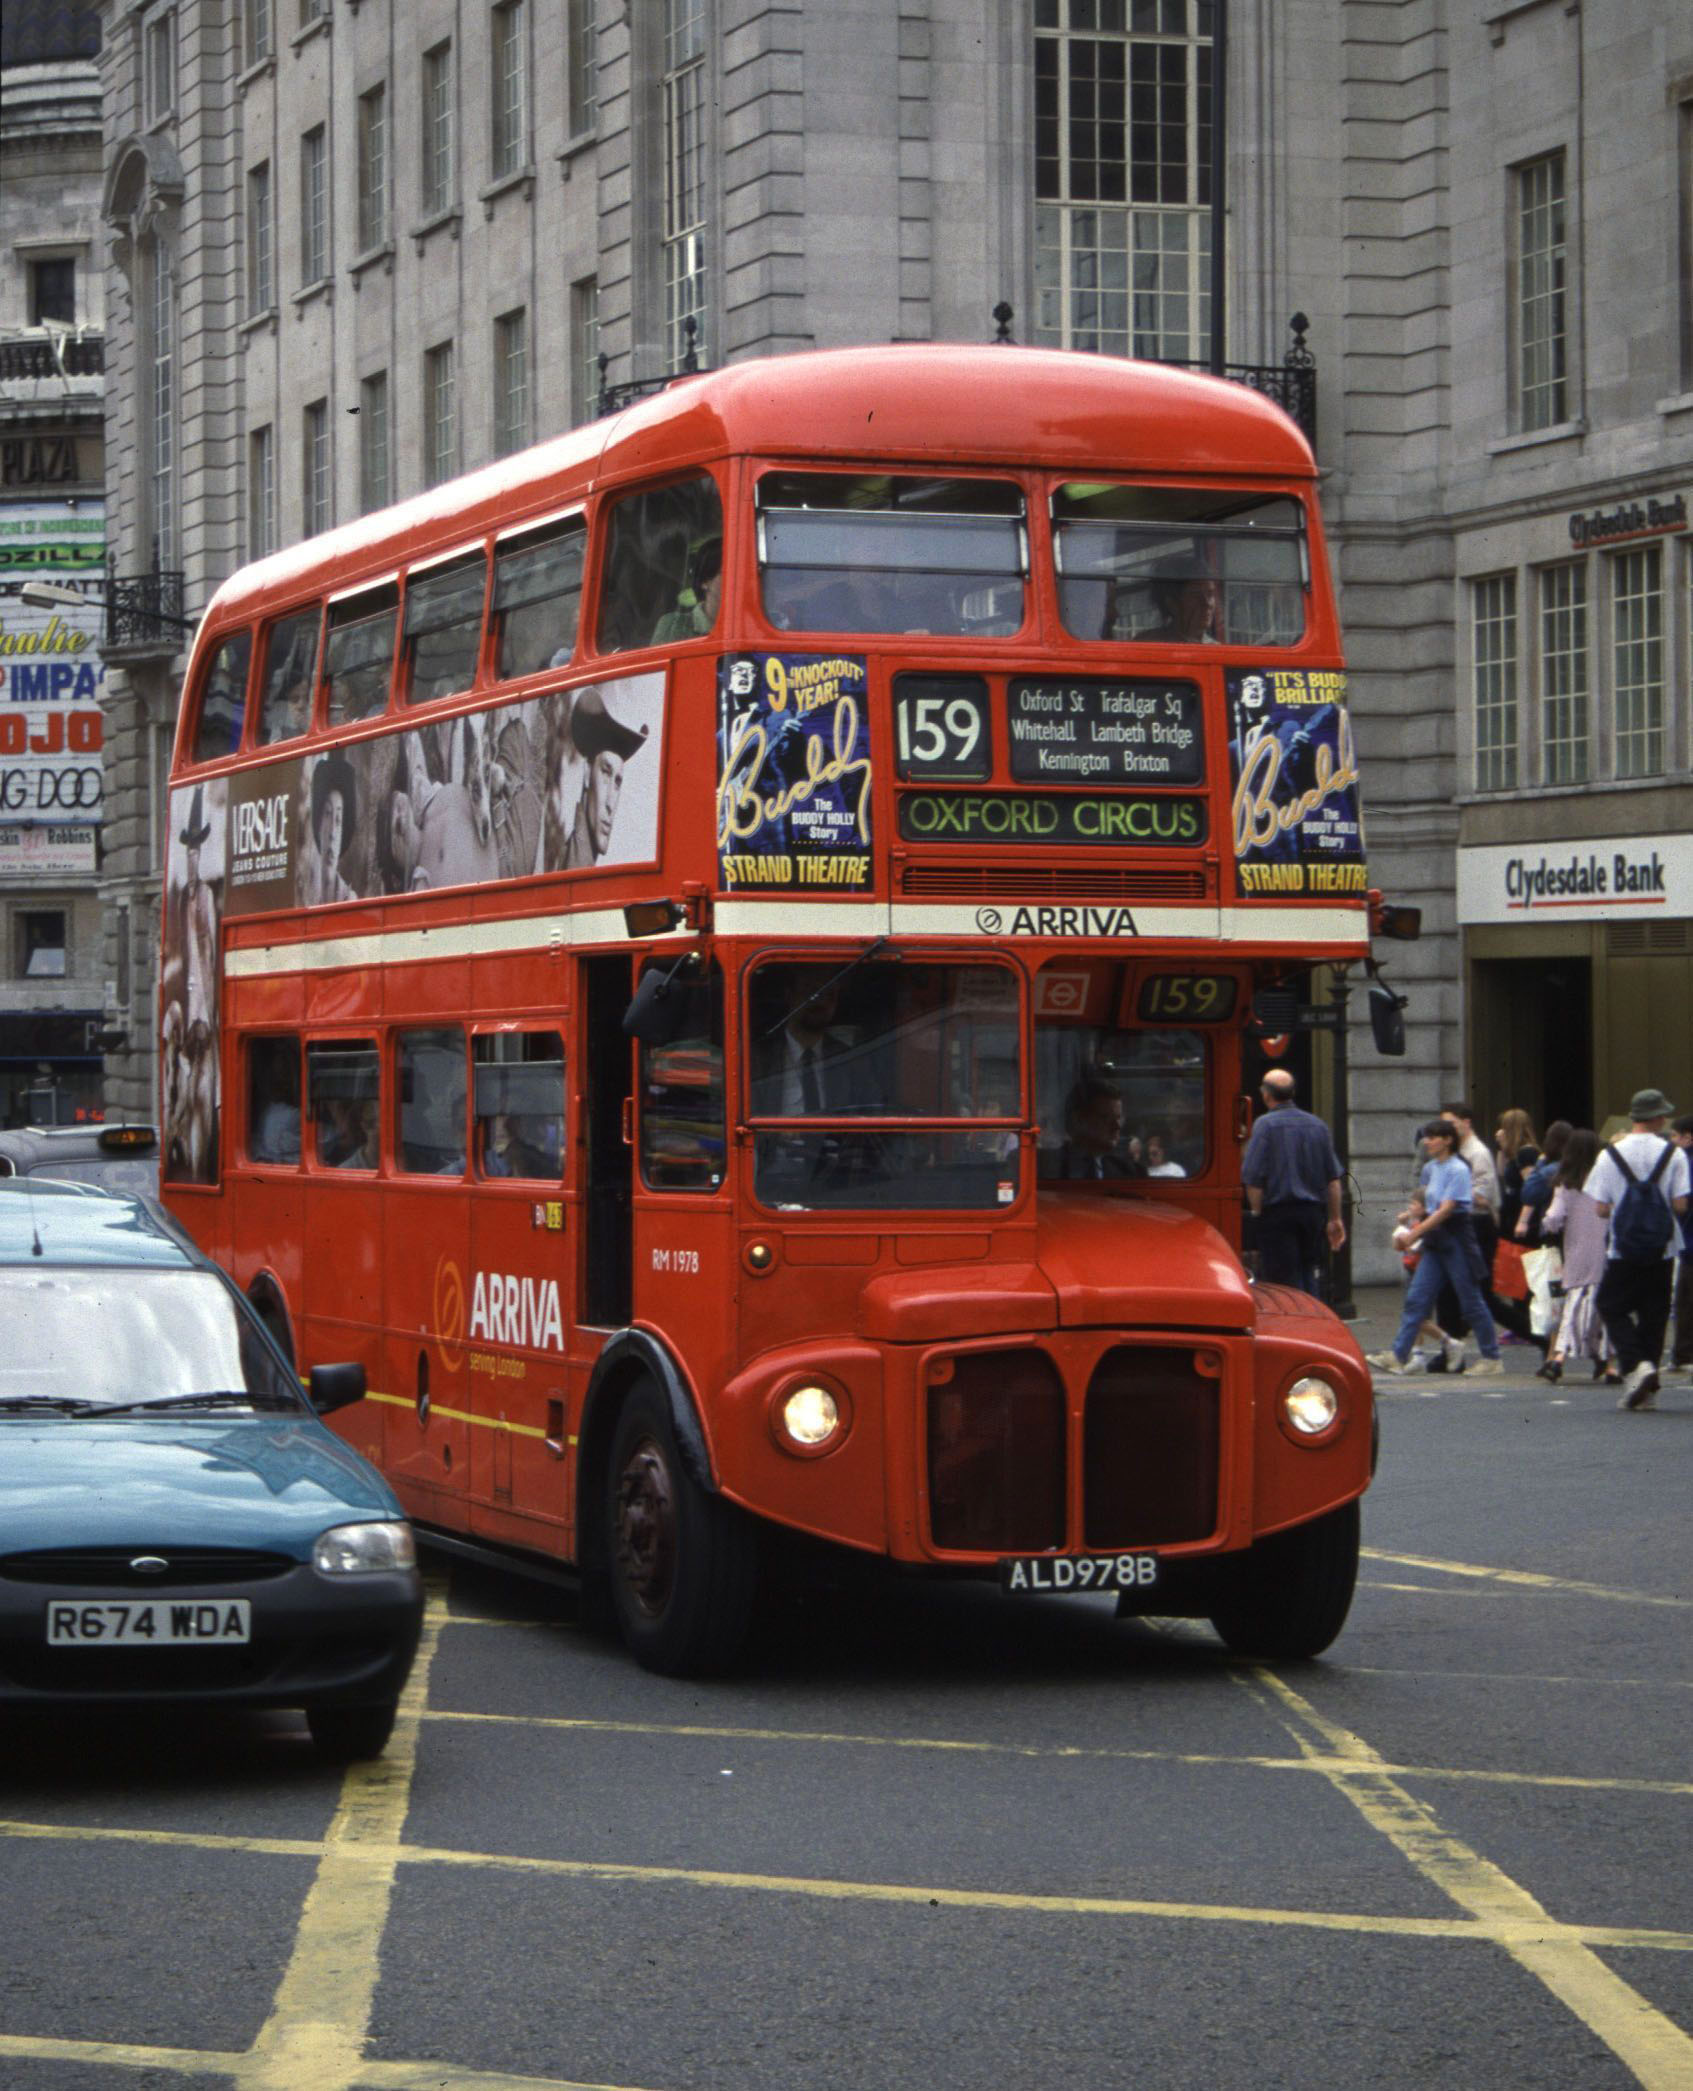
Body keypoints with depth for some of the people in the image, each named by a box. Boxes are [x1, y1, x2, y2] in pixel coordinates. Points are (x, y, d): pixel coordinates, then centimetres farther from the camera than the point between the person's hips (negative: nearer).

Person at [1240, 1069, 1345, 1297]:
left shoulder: (1265, 1124, -8)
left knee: (1285, 1279, -2)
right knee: (1308, 1273, 15)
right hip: (1313, 1211, 5)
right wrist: (1335, 1218, 16)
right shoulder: (1317, 1124, 9)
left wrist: (1257, 1211, -1)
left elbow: (1253, 1178, -13)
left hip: (1278, 1212, -5)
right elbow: (1333, 1178, 11)